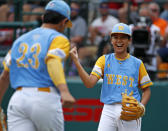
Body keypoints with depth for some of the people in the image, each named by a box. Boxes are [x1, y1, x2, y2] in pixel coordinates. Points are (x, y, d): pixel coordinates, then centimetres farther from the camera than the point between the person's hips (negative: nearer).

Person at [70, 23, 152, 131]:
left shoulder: (137, 63, 7)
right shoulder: (104, 60, 8)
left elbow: (146, 90, 12)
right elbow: (89, 83, -6)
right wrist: (76, 61, -16)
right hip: (109, 111, 0)